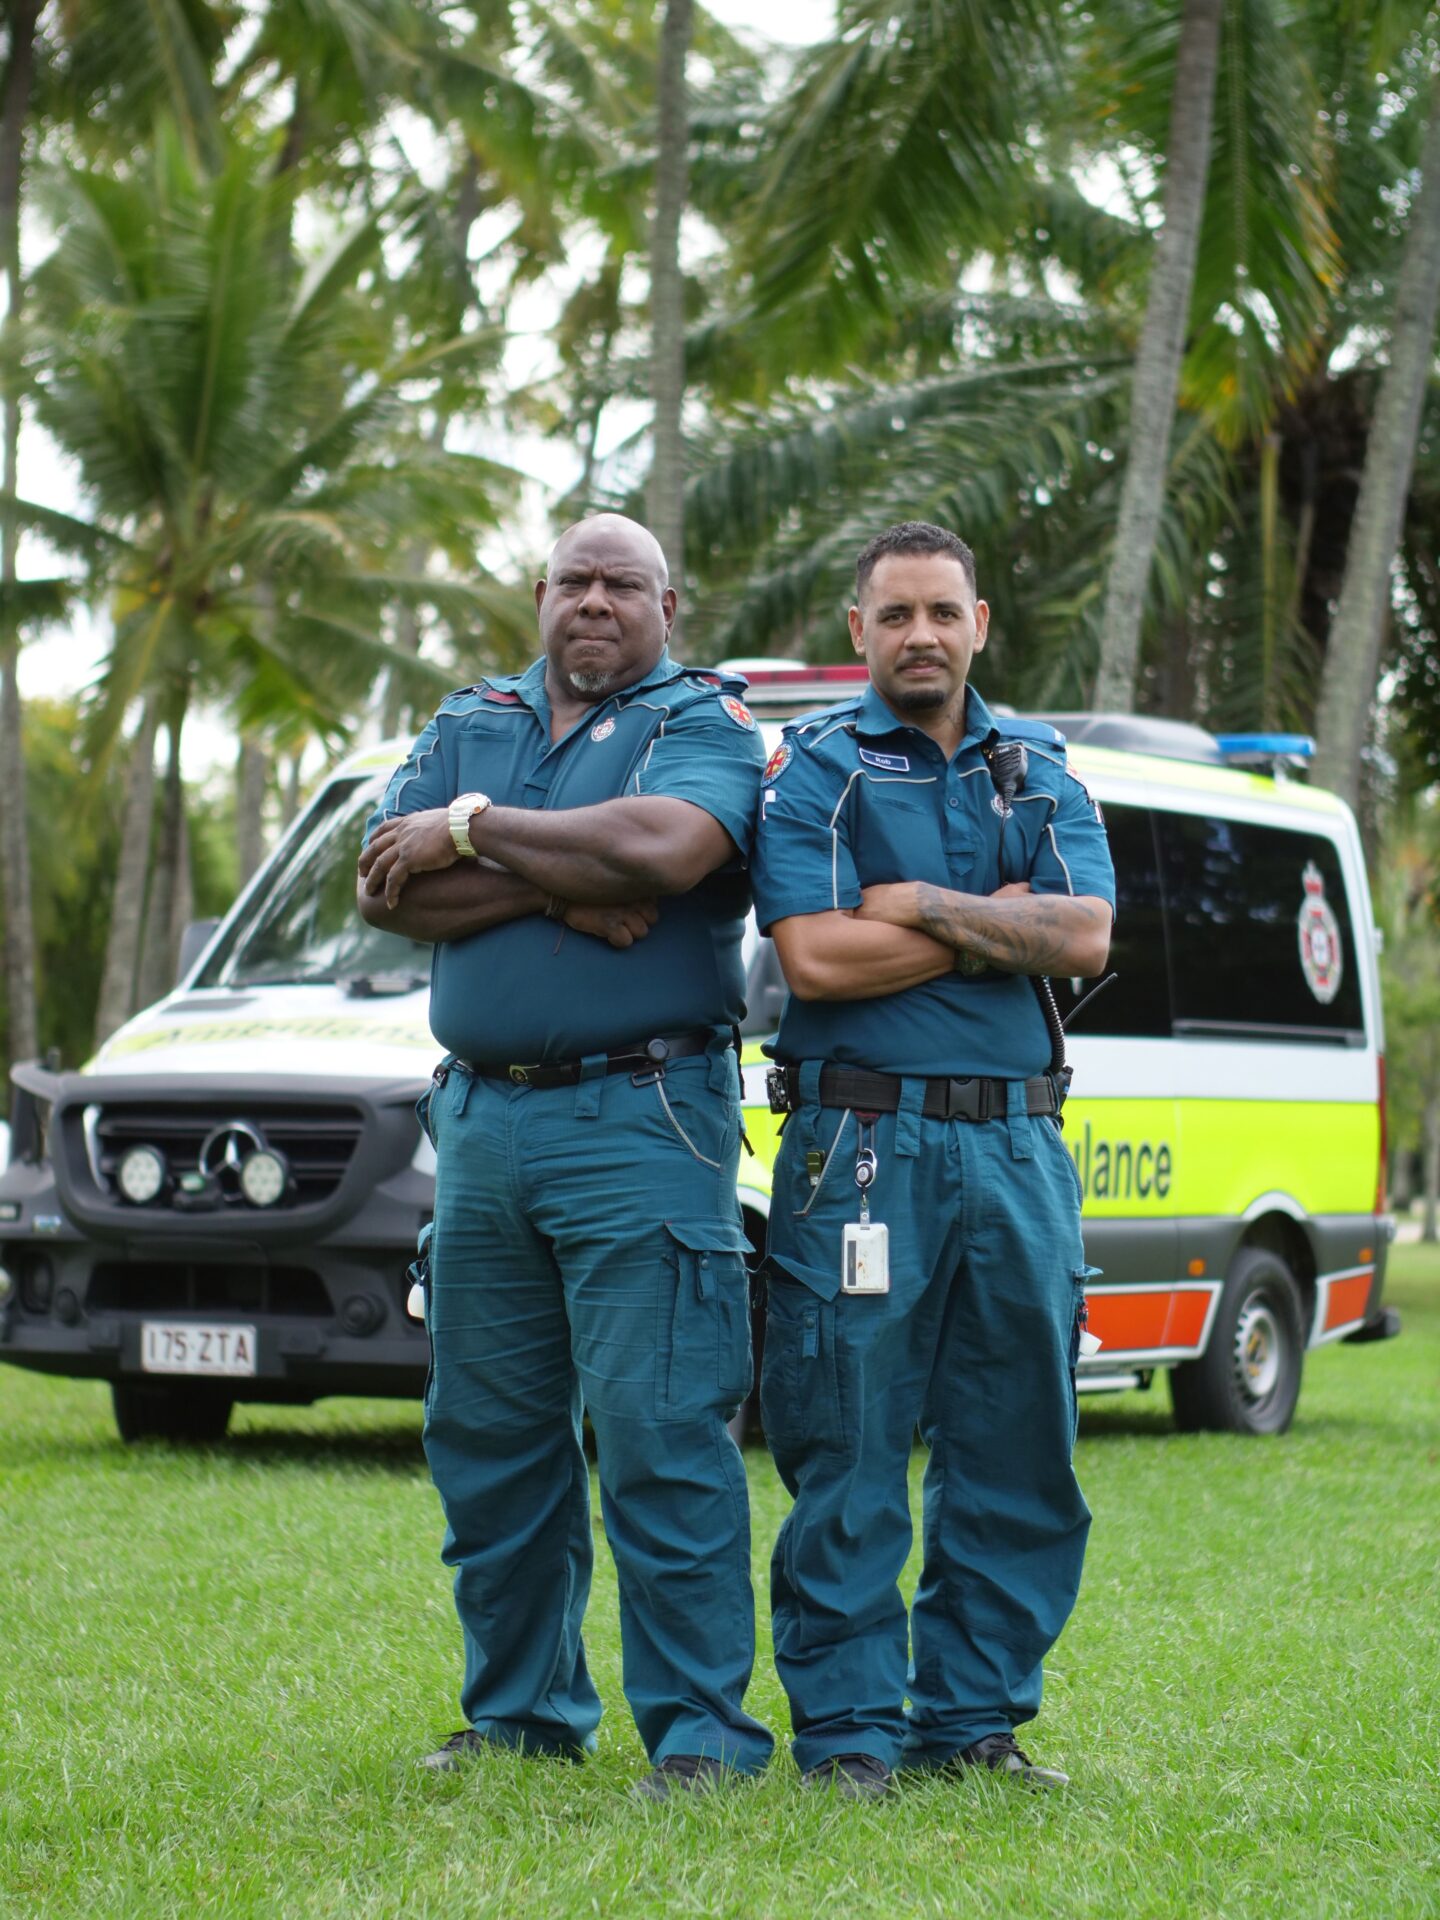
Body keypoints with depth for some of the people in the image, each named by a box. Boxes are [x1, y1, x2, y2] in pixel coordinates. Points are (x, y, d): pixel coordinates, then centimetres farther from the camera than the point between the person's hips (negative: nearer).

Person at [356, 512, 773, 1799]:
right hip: (482, 1117, 6)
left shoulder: (703, 725, 2)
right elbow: (388, 889, 2)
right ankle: (521, 1710, 20)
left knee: (661, 1430, -9)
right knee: (486, 1436, 10)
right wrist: (554, 887, -12)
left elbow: (661, 848, -20)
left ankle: (702, 1731, -5)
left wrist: (475, 832, -8)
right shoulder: (470, 725, 17)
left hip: (640, 1124, -6)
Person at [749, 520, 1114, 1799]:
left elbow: (1084, 938, -2)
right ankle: (848, 1729, 5)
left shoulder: (1038, 772, 14)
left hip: (1015, 1146, 4)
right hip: (861, 1147, -4)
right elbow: (815, 961, -11)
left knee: (1017, 1455, 6)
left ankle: (972, 1716, 16)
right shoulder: (815, 771, 3)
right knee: (847, 1460, -3)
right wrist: (999, 916, -5)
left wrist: (919, 904, -9)